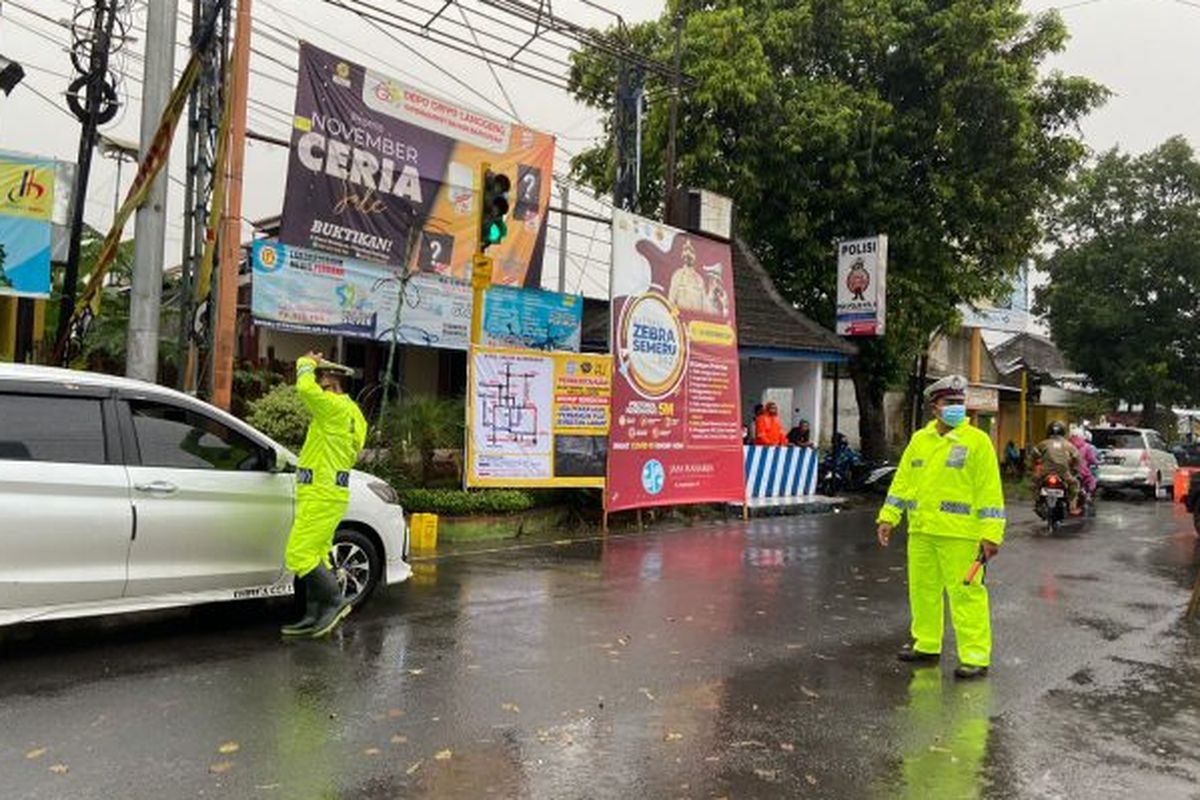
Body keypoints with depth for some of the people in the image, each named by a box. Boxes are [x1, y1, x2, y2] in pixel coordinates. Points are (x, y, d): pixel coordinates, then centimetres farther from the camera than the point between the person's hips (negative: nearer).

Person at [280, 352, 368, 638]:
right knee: (315, 556, 12)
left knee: (300, 556, -9)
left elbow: (306, 389, -26)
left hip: (322, 495, -11)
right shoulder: (350, 413, 17)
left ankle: (335, 601, -2)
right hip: (325, 494, 11)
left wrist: (307, 363, -10)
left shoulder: (338, 408, -14)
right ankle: (314, 617, 17)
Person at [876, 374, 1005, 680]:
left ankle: (975, 656, 5)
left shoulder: (977, 440, -3)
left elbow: (990, 490, -7)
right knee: (923, 589, 13)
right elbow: (902, 480, 16)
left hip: (959, 534, -6)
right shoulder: (919, 439, 12)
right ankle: (926, 645, 27)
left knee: (965, 593, -4)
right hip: (921, 531, 6)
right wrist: (888, 517, 11)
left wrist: (991, 533, -13)